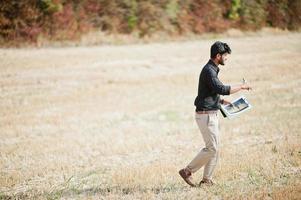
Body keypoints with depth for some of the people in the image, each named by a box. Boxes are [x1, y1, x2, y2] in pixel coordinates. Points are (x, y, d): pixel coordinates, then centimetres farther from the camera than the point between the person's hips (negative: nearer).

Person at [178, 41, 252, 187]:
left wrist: (221, 101, 15)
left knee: (215, 148, 10)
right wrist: (241, 87, -21)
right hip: (206, 115, -10)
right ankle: (187, 171, -1)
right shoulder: (208, 71, -18)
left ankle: (207, 180, 13)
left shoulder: (212, 69, 15)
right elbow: (221, 89, -30)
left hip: (211, 114, 10)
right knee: (211, 148, -9)